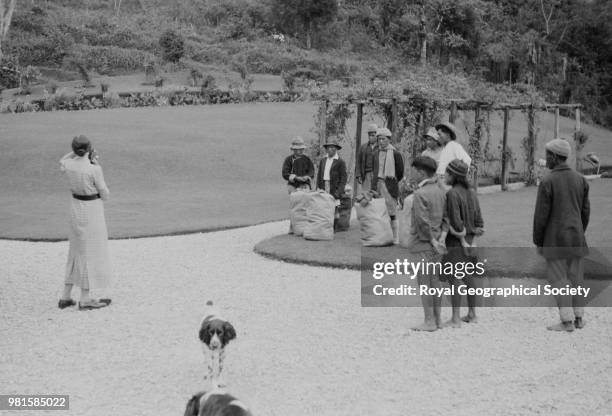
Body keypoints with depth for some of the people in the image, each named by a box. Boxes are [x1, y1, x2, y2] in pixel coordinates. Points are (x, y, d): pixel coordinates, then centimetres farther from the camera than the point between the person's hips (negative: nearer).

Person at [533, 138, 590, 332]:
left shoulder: (547, 181, -14)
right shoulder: (580, 179, 4)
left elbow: (541, 215, -13)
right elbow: (585, 211, 8)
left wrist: (537, 241, -3)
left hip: (555, 239, -5)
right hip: (576, 237, 5)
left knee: (558, 278, -1)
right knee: (575, 276, 12)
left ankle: (567, 321, -2)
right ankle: (578, 318, 16)